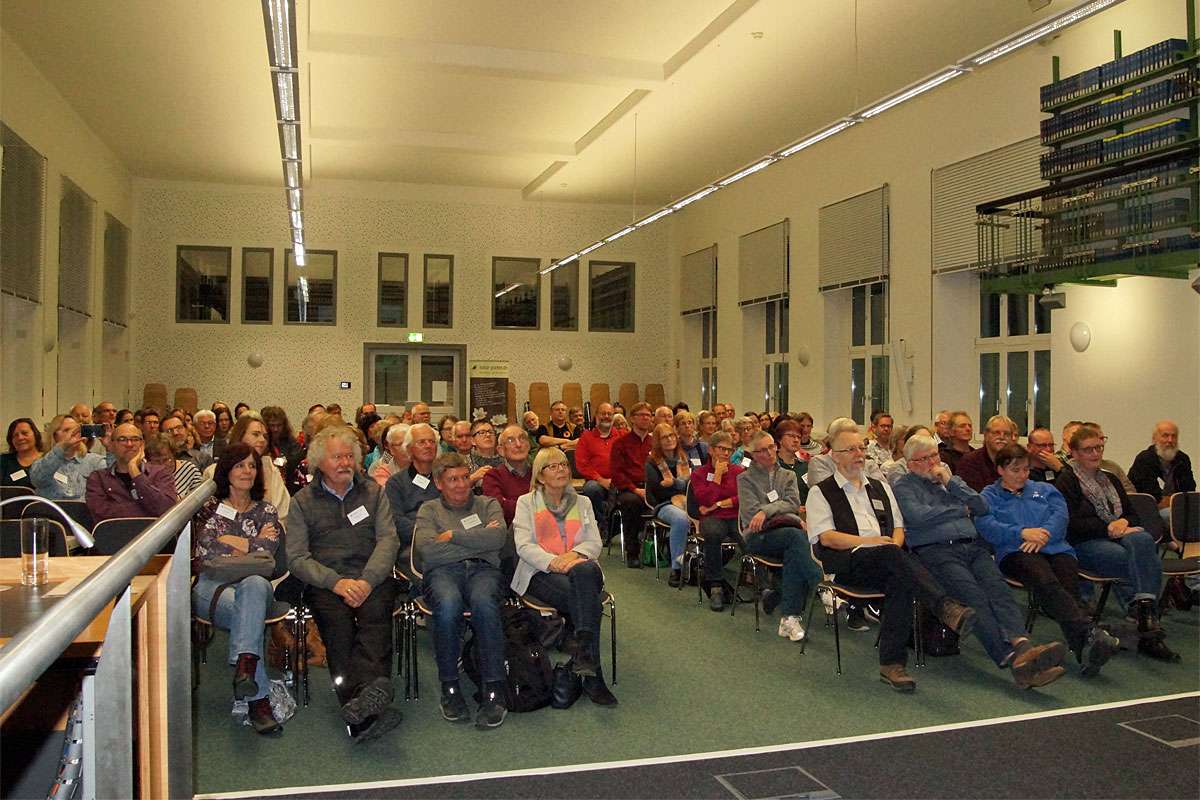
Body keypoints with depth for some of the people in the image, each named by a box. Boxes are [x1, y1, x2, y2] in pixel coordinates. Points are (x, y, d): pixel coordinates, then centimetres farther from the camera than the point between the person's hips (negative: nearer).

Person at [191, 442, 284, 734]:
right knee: (246, 611, -36)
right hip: (212, 585, -1)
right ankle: (259, 698, -41)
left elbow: (265, 555, 3)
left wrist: (226, 541, 1)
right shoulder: (209, 507, 20)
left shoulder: (266, 511, 21)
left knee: (255, 585, -39)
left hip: (254, 583, 1)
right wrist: (251, 543, 4)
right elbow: (206, 550, 2)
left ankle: (244, 666, -57)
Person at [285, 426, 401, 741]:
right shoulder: (303, 501, 14)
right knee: (336, 620, -32)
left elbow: (388, 540, 4)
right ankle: (369, 710, -45)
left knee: (375, 611, -33)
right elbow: (297, 557, 3)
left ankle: (363, 695, -53)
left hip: (371, 577, 1)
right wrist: (337, 582, -14)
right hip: (324, 582, -1)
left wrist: (367, 580, -14)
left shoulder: (373, 492, 18)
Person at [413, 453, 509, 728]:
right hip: (443, 572, 0)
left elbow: (497, 538, 0)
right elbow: (428, 551, -1)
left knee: (483, 602, -36)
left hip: (483, 569, 0)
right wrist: (478, 541, 1)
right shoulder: (429, 510, 20)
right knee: (448, 604, -37)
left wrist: (453, 536, 0)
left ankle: (493, 690, -29)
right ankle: (449, 687, -20)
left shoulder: (488, 504, 22)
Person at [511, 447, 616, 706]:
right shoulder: (526, 502, 15)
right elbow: (524, 545, 0)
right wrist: (553, 561, -19)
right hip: (541, 572, -2)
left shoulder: (582, 502, 23)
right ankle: (592, 676, -32)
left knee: (585, 571, -38)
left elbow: (594, 543, 11)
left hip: (578, 566, 2)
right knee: (589, 600, -34)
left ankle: (581, 646, -41)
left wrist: (574, 554, -13)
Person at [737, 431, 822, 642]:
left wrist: (766, 510, -8)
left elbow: (794, 504, 6)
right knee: (795, 536, -35)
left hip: (789, 528, 2)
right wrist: (780, 509, -6)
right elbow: (751, 512, 0)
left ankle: (789, 616, -31)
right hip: (759, 536, -2)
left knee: (793, 556, -34)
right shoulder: (745, 478, 15)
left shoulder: (788, 475, 25)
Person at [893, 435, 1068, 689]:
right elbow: (918, 516, -8)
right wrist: (960, 510, 7)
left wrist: (951, 482, 8)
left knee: (998, 588, -26)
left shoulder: (952, 479, 30)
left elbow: (982, 507, 16)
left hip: (973, 547, 5)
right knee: (974, 597, -30)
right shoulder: (904, 486, 12)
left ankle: (1021, 647, -48)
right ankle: (1009, 657, -46)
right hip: (936, 551, -5)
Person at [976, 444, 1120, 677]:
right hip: (1016, 552, -3)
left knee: (1068, 590, -30)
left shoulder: (1044, 489, 32)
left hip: (1056, 549, 3)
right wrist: (1022, 533, -12)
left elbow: (1060, 515, 12)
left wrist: (1043, 535, -9)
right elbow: (985, 525, 2)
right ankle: (1092, 633, -52)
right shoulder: (989, 495, 22)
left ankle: (1086, 651, -49)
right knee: (1047, 583, -37)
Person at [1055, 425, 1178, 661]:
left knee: (1143, 540, -32)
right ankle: (1149, 625, -32)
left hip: (1118, 537, 5)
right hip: (1085, 544, -5)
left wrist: (1124, 522, -2)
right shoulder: (1066, 481, 5)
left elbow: (1133, 514, 22)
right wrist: (1108, 527, -13)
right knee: (1148, 563, -30)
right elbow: (1071, 523, -8)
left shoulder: (1110, 479, 27)